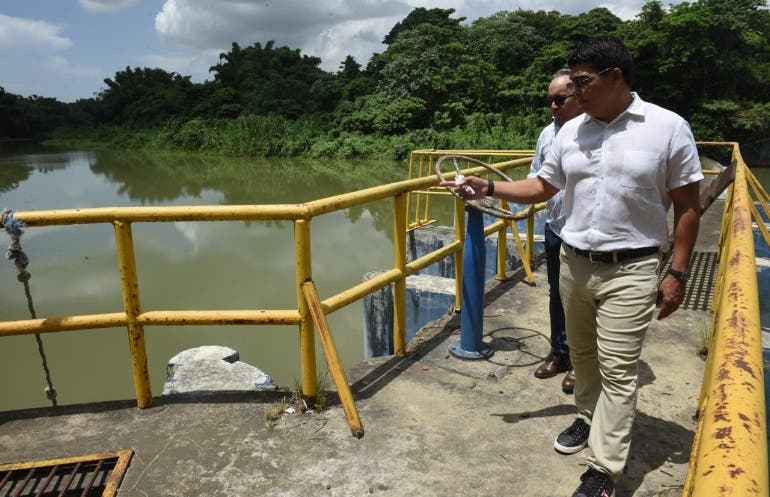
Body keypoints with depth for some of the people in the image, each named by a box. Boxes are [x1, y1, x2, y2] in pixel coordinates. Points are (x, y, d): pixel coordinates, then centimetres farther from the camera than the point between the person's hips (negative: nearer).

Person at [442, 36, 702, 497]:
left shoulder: (668, 128, -8)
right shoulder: (571, 131, 4)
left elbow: (688, 207, -5)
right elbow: (542, 187, 12)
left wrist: (678, 274, -7)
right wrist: (489, 188, -2)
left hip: (630, 271, -4)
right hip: (573, 263, 5)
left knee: (617, 370, 0)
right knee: (583, 355, 18)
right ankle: (589, 419, 41)